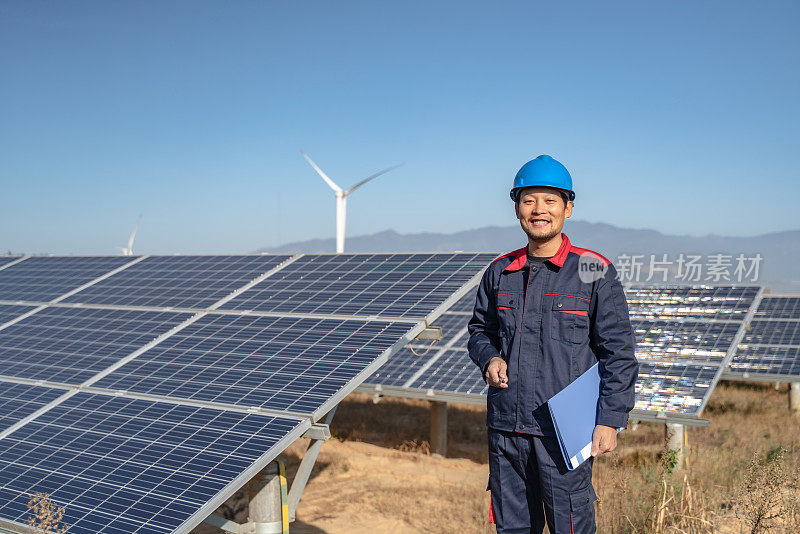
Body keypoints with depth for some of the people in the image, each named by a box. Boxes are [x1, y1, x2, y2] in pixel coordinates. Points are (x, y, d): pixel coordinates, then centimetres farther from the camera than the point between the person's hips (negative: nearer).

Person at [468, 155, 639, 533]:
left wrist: (610, 420, -9)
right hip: (505, 427, 4)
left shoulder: (594, 272, -4)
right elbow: (480, 328, 21)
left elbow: (618, 353, -4)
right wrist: (489, 358, -1)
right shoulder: (500, 272, 7)